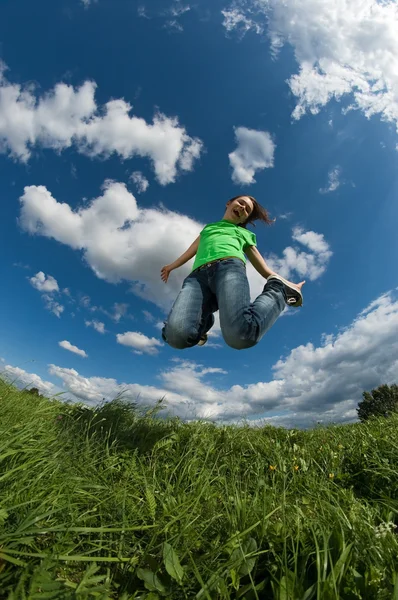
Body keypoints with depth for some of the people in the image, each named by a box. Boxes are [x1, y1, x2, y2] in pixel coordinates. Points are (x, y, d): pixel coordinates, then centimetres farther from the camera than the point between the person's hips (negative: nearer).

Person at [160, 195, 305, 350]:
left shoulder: (244, 233, 35)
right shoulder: (207, 227, 41)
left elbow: (262, 266, 27)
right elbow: (192, 249, 49)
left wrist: (286, 284, 17)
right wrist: (171, 267, 57)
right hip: (198, 276, 2)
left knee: (241, 334, -34)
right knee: (176, 335, -31)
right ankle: (204, 318, 4)